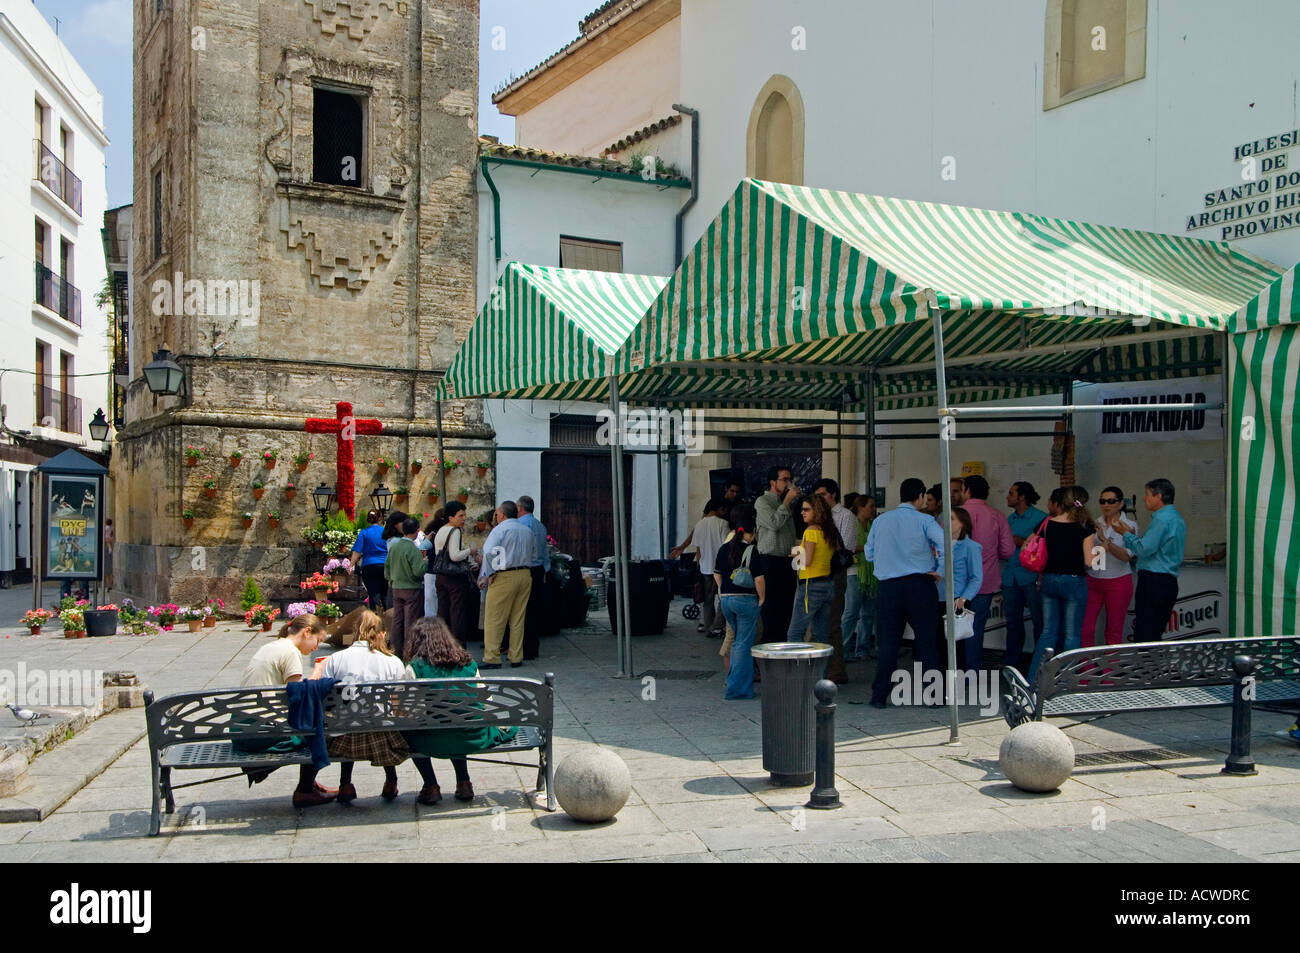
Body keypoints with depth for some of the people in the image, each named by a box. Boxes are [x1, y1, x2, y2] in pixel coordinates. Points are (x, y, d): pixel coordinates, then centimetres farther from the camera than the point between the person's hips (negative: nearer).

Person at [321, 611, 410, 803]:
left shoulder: (334, 659, 3)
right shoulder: (394, 662, 2)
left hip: (343, 741, 1)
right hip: (383, 741, -1)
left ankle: (345, 786, 33)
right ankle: (391, 783, 37)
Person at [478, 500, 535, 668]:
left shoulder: (500, 529, -7)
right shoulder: (528, 531, 14)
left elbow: (489, 551, -19)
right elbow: (531, 555, 14)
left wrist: (488, 575, -12)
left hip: (504, 577, -6)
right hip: (525, 575, 7)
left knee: (494, 619, -1)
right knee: (518, 619, 11)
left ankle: (492, 658, -1)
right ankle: (516, 658, 13)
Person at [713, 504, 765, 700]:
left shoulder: (724, 548, 5)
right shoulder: (752, 551, -13)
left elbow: (717, 575, 11)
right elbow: (759, 580, -16)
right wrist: (761, 599, -3)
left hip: (726, 600, 6)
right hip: (746, 599, -6)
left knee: (738, 641, 22)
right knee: (744, 644, 1)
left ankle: (733, 681, 25)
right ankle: (737, 689, 2)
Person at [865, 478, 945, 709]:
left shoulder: (880, 521, 8)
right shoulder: (924, 520, -2)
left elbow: (869, 553, 13)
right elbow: (946, 545, -14)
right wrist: (939, 569, 1)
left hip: (889, 586, 2)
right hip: (920, 584, -2)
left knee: (887, 642, 5)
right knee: (926, 640, 6)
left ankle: (880, 696, 4)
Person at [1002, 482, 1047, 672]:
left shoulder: (1040, 518, -4)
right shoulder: (1010, 519, 17)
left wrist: (1021, 542, -15)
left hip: (1031, 577, -7)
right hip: (1010, 576, 7)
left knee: (1039, 621, -1)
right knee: (1013, 620, 11)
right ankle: (1011, 663, 18)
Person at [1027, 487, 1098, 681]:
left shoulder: (1047, 525, -1)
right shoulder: (1084, 527, -7)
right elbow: (1089, 562, -12)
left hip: (1049, 580, 3)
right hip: (1074, 582, -3)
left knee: (1048, 632, 12)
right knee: (1072, 635, 6)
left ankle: (1033, 679, 8)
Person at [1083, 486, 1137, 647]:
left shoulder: (1129, 526, -5)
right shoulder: (1095, 524, 6)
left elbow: (1126, 556, -17)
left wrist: (1105, 540, -30)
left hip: (1118, 582, -3)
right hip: (1093, 580, 3)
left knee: (1114, 631, 5)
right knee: (1085, 627, -3)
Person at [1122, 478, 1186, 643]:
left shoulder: (1161, 519, -13)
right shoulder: (1178, 519, 18)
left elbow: (1144, 549, -17)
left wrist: (1127, 534, -4)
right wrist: (1136, 536, 18)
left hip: (1154, 582, -10)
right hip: (1170, 581, 10)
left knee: (1144, 635, -10)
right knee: (1156, 634, 12)